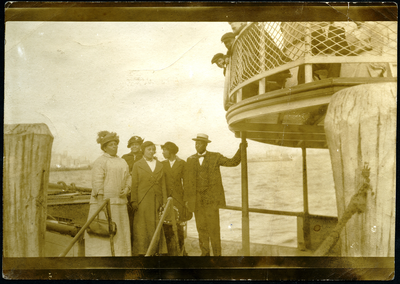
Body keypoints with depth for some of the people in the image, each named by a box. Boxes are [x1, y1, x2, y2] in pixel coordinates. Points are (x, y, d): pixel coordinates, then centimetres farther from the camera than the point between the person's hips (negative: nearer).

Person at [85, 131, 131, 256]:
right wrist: (101, 202, -19)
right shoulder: (100, 161, -6)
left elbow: (127, 178, 20)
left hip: (119, 202, 7)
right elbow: (97, 183, -12)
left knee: (119, 232, 8)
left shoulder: (122, 162, 17)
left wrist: (126, 189, -2)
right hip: (104, 201, -7)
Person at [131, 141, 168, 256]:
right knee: (142, 228, -2)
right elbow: (134, 185, 1)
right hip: (142, 202, -3)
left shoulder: (160, 165, 13)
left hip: (157, 201, 3)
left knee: (158, 227, 3)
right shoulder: (137, 165, 5)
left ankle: (159, 251, 10)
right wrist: (134, 202, -6)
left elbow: (163, 185, 11)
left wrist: (164, 202, 4)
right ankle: (141, 251, 4)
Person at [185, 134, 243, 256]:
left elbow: (233, 162, -4)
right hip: (197, 200, 3)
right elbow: (188, 181, 10)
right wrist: (186, 199, 7)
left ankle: (217, 254, 9)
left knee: (213, 227, -3)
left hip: (211, 198, -3)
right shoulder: (191, 160, 9)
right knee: (201, 228, 6)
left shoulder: (215, 157, 2)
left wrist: (241, 149, -16)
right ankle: (205, 253, 19)